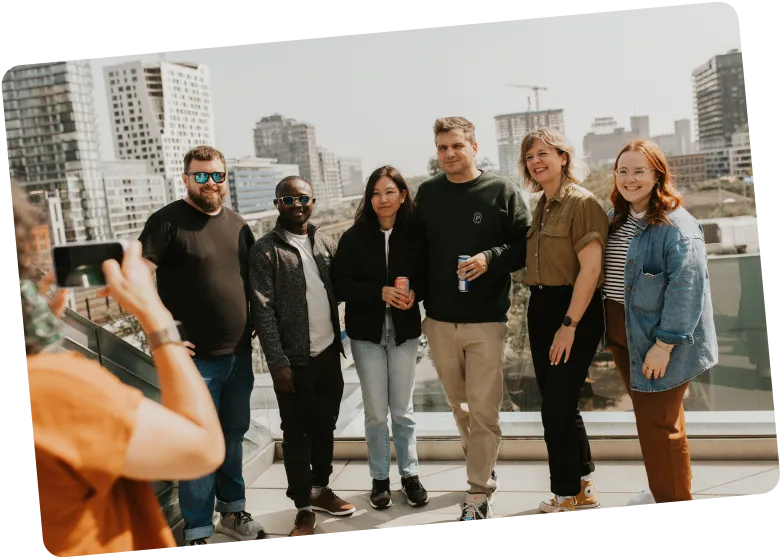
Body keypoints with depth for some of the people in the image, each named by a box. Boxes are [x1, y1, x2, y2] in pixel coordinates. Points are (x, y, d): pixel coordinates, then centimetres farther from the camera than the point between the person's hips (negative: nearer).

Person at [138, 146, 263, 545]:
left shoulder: (237, 224, 10)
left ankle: (232, 510, 34)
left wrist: (252, 324, 10)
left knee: (234, 435, 17)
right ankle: (198, 531, 18)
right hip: (196, 357, -6)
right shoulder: (168, 221, -9)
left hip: (239, 354, 6)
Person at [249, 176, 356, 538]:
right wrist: (277, 361, -15)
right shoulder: (265, 251, -7)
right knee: (297, 433, 5)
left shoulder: (326, 243, 8)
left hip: (328, 353, 5)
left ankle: (320, 488, 34)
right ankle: (304, 508, 17)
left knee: (325, 426, 16)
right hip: (294, 359, -5)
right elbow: (263, 310, -11)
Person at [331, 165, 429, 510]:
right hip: (366, 332, 0)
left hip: (404, 330, 1)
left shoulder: (416, 234, -4)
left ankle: (409, 475, 26)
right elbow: (340, 285, -9)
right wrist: (380, 293, -21)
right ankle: (379, 478, 23)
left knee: (403, 410, 9)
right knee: (375, 411, 7)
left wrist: (414, 293, -17)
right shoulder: (353, 237, -6)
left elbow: (427, 276, 4)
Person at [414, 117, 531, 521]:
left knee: (483, 410, -2)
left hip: (486, 321, -4)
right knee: (459, 405, 17)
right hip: (439, 321, 4)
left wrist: (491, 257, -21)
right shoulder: (427, 193, 6)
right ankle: (483, 466, 38)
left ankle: (478, 494, 8)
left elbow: (524, 245, -4)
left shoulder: (501, 192, -4)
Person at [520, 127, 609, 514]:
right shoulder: (541, 207, 13)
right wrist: (541, 317, 8)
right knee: (559, 405, 15)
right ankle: (582, 488, 31)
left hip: (575, 311, -8)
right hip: (541, 309, 8)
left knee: (556, 408, -3)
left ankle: (568, 495, 14)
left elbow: (590, 269, -18)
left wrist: (569, 325, -20)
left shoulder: (582, 203, -12)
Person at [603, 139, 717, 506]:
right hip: (623, 335, 8)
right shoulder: (616, 219, 9)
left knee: (659, 424, 2)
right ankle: (659, 491, 37)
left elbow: (686, 289, -22)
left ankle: (674, 497, 20)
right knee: (646, 418, 20)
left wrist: (663, 344, -23)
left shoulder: (676, 226, -18)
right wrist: (610, 331, 18)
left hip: (655, 339, -8)